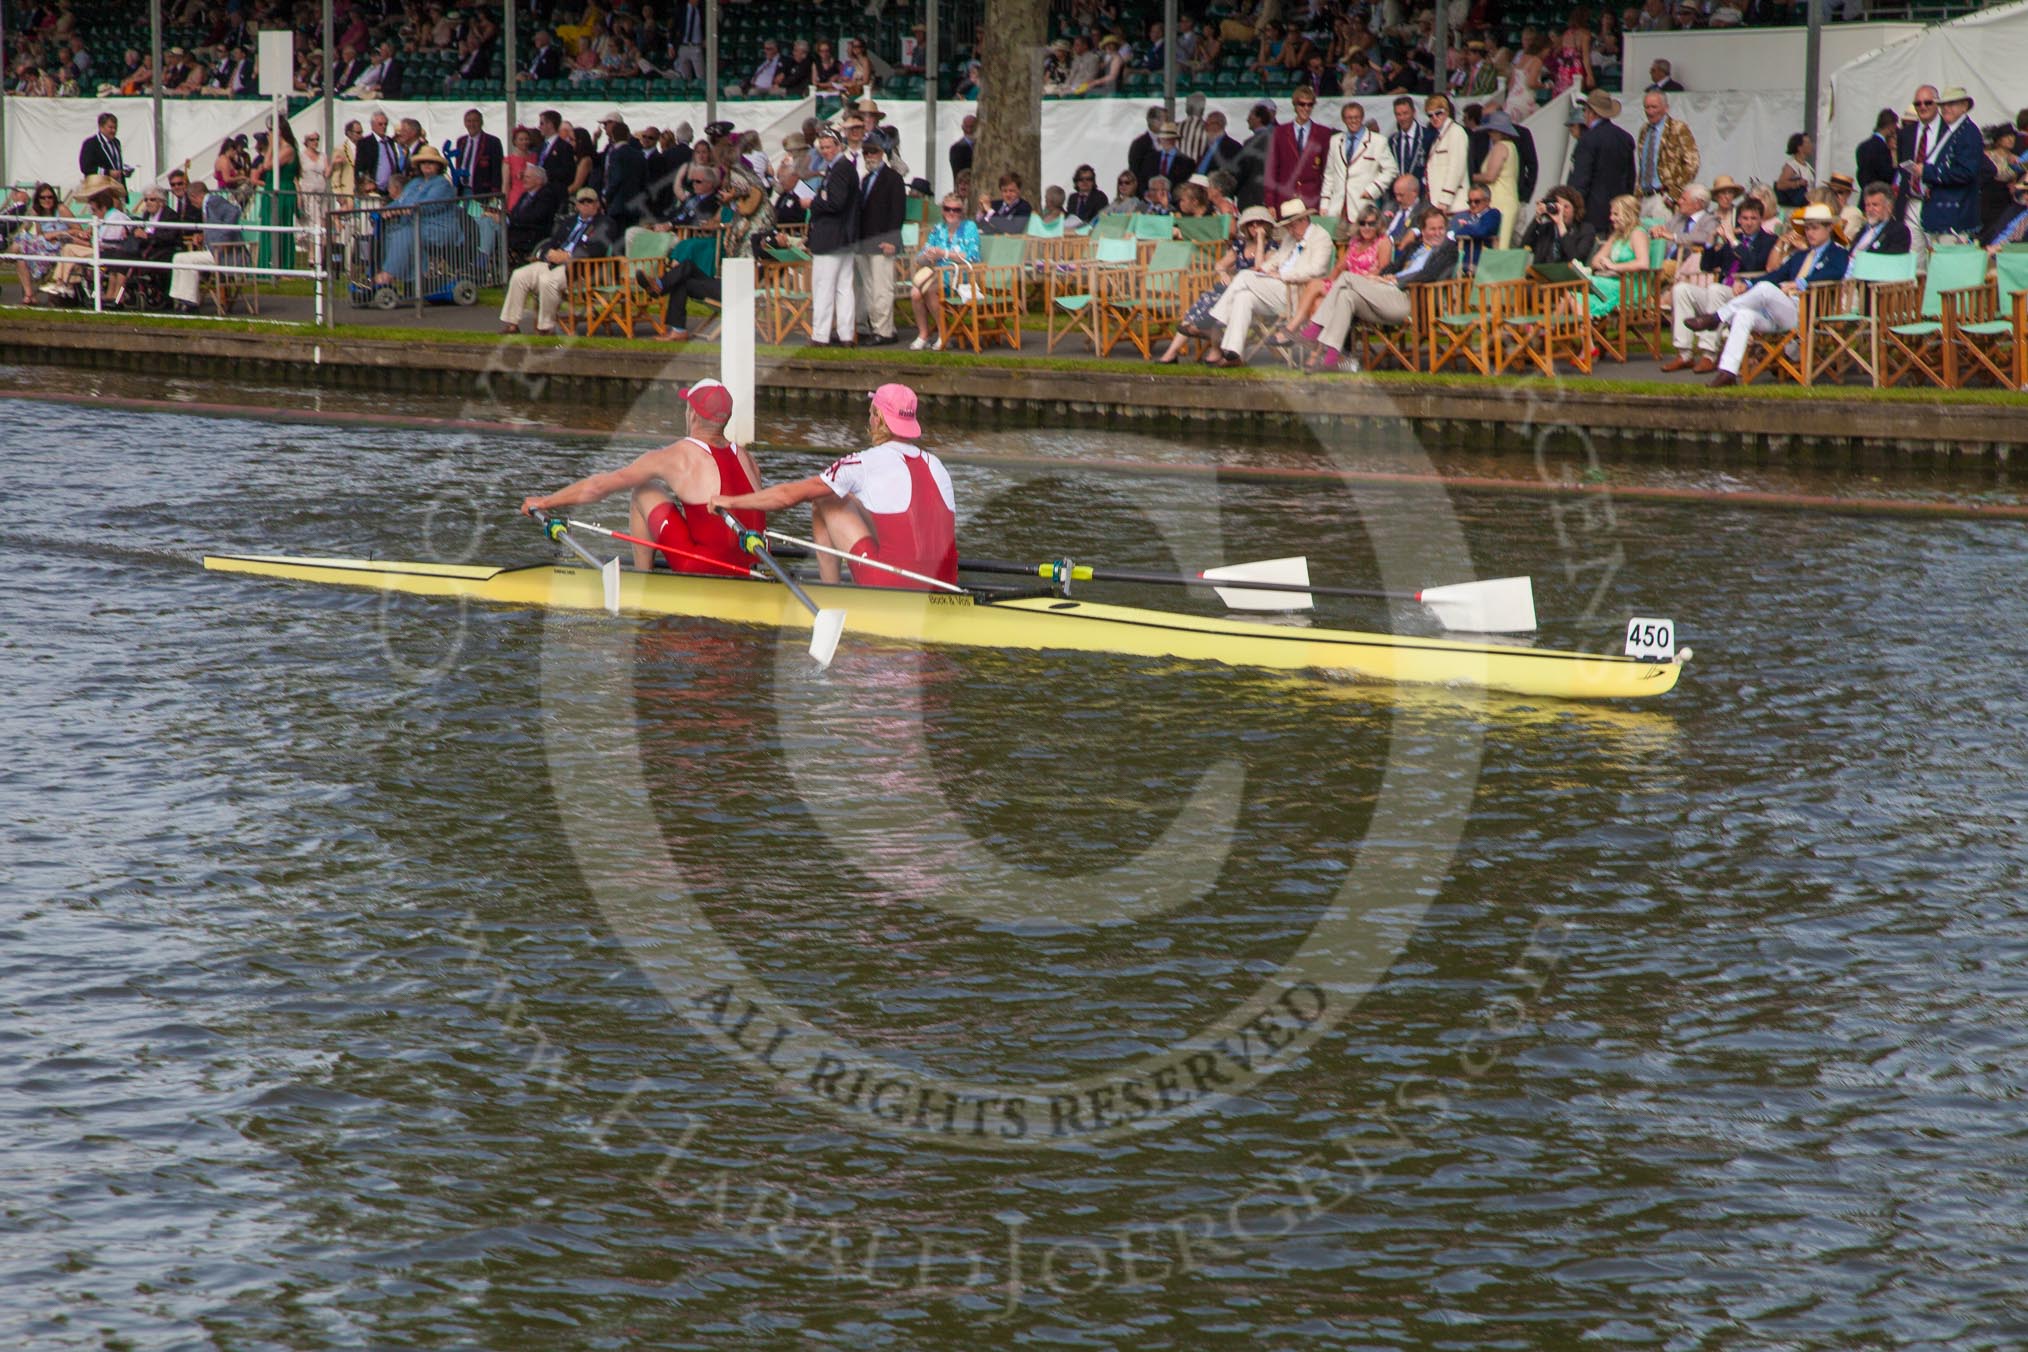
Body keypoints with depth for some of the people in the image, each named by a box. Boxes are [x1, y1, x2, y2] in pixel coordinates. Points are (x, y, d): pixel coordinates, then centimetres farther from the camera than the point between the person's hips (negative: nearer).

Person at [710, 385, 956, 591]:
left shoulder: (867, 464, -5)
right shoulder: (936, 466, 11)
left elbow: (789, 495, 1)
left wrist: (730, 501, 14)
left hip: (891, 586, -6)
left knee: (824, 502, 12)